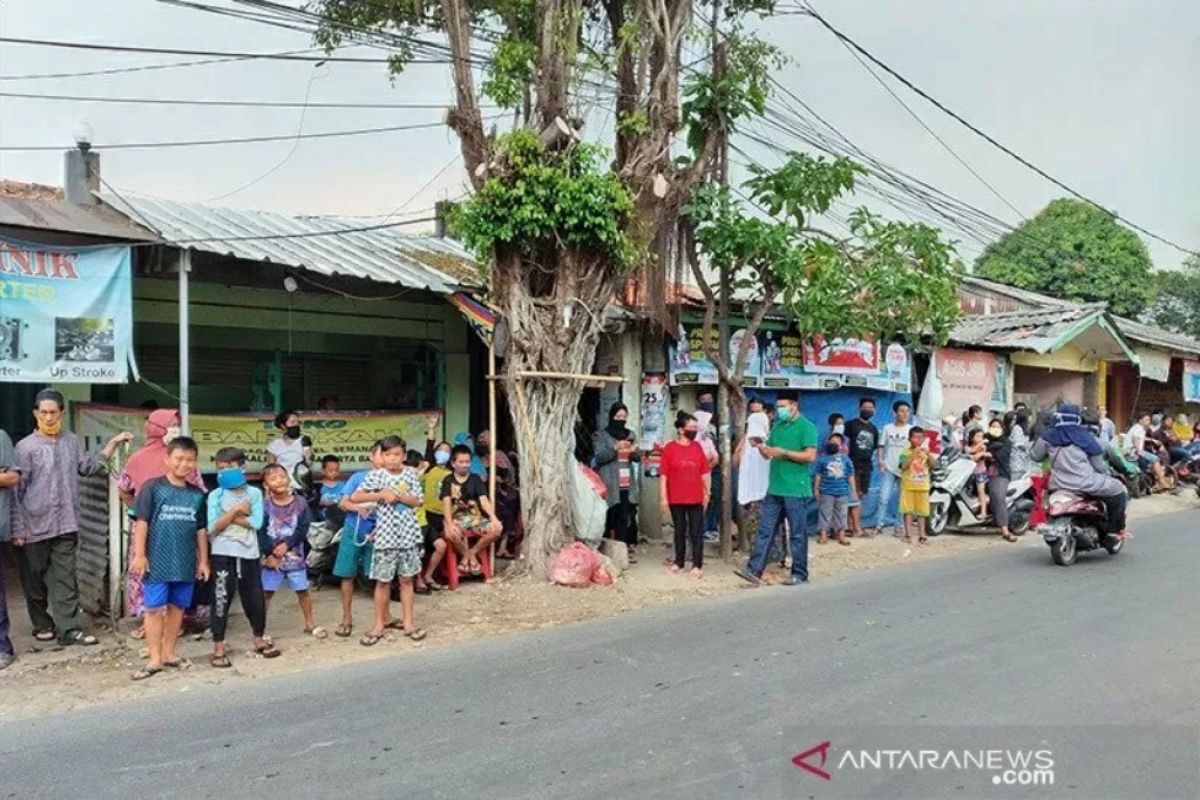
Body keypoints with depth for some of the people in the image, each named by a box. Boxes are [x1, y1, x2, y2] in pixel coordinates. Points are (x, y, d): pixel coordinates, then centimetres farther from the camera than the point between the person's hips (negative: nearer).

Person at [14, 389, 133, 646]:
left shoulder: (72, 442, 7)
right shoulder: (25, 447, -7)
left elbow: (90, 467, 20)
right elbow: (16, 491, -7)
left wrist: (113, 443, 13)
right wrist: (17, 528, -9)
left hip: (65, 526, 3)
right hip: (34, 528, -3)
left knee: (65, 580, 3)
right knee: (35, 581, 11)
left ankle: (68, 629, 4)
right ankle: (42, 624, 27)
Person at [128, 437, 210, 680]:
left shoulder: (197, 495, 7)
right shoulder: (152, 487, -5)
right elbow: (141, 522, -6)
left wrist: (203, 560, 12)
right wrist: (139, 554, -11)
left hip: (186, 563, 4)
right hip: (157, 561, -4)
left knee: (177, 607, 11)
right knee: (154, 608, 0)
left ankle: (169, 653, 23)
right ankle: (155, 659, 7)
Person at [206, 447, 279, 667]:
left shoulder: (254, 493, 1)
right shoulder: (216, 495, -2)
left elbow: (256, 523, -10)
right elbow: (213, 528, -12)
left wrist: (230, 517, -11)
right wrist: (236, 510, -14)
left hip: (249, 554, 2)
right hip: (223, 554, -2)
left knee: (255, 598, 12)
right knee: (222, 599, 2)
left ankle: (259, 639, 29)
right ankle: (218, 648, 10)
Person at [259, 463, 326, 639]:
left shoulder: (300, 502, -4)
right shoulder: (264, 505, -7)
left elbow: (303, 528, -8)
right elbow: (261, 533, -10)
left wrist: (287, 544, -18)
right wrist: (270, 554, -17)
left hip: (294, 555, 1)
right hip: (271, 557, -1)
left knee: (303, 590, 10)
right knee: (265, 593, 1)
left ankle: (310, 623, 25)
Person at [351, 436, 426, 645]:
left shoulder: (411, 474, 2)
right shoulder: (376, 475, -5)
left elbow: (418, 501, -1)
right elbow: (354, 497, -11)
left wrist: (398, 495, -16)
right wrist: (381, 495, -18)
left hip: (408, 533, 2)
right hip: (386, 534, -2)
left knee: (406, 579, 9)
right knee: (383, 581, 5)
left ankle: (408, 622, 16)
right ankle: (380, 624, 16)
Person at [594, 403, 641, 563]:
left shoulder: (630, 434, 15)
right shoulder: (602, 435, 1)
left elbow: (637, 458, 15)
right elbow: (599, 457, -8)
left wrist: (634, 452, -8)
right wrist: (615, 448, -20)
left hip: (627, 484, 4)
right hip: (610, 485, -4)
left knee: (625, 518, 0)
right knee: (610, 518, -4)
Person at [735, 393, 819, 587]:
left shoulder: (806, 427, -6)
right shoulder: (777, 426, 16)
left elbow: (810, 455, -14)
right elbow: (769, 453, 19)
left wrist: (784, 452, -18)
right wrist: (762, 449, -3)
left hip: (796, 491, -7)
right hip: (774, 489, 7)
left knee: (797, 534, 2)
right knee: (765, 531, 4)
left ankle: (799, 574, 12)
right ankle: (754, 570, 4)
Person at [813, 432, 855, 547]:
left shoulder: (846, 459, 5)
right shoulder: (823, 458, 0)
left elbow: (850, 476, 9)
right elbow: (818, 475, 2)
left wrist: (853, 490, 8)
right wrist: (816, 489, 0)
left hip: (842, 492, 2)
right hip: (826, 491, -2)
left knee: (841, 513, 9)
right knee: (825, 513, 2)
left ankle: (841, 535, 18)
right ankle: (823, 534, 7)